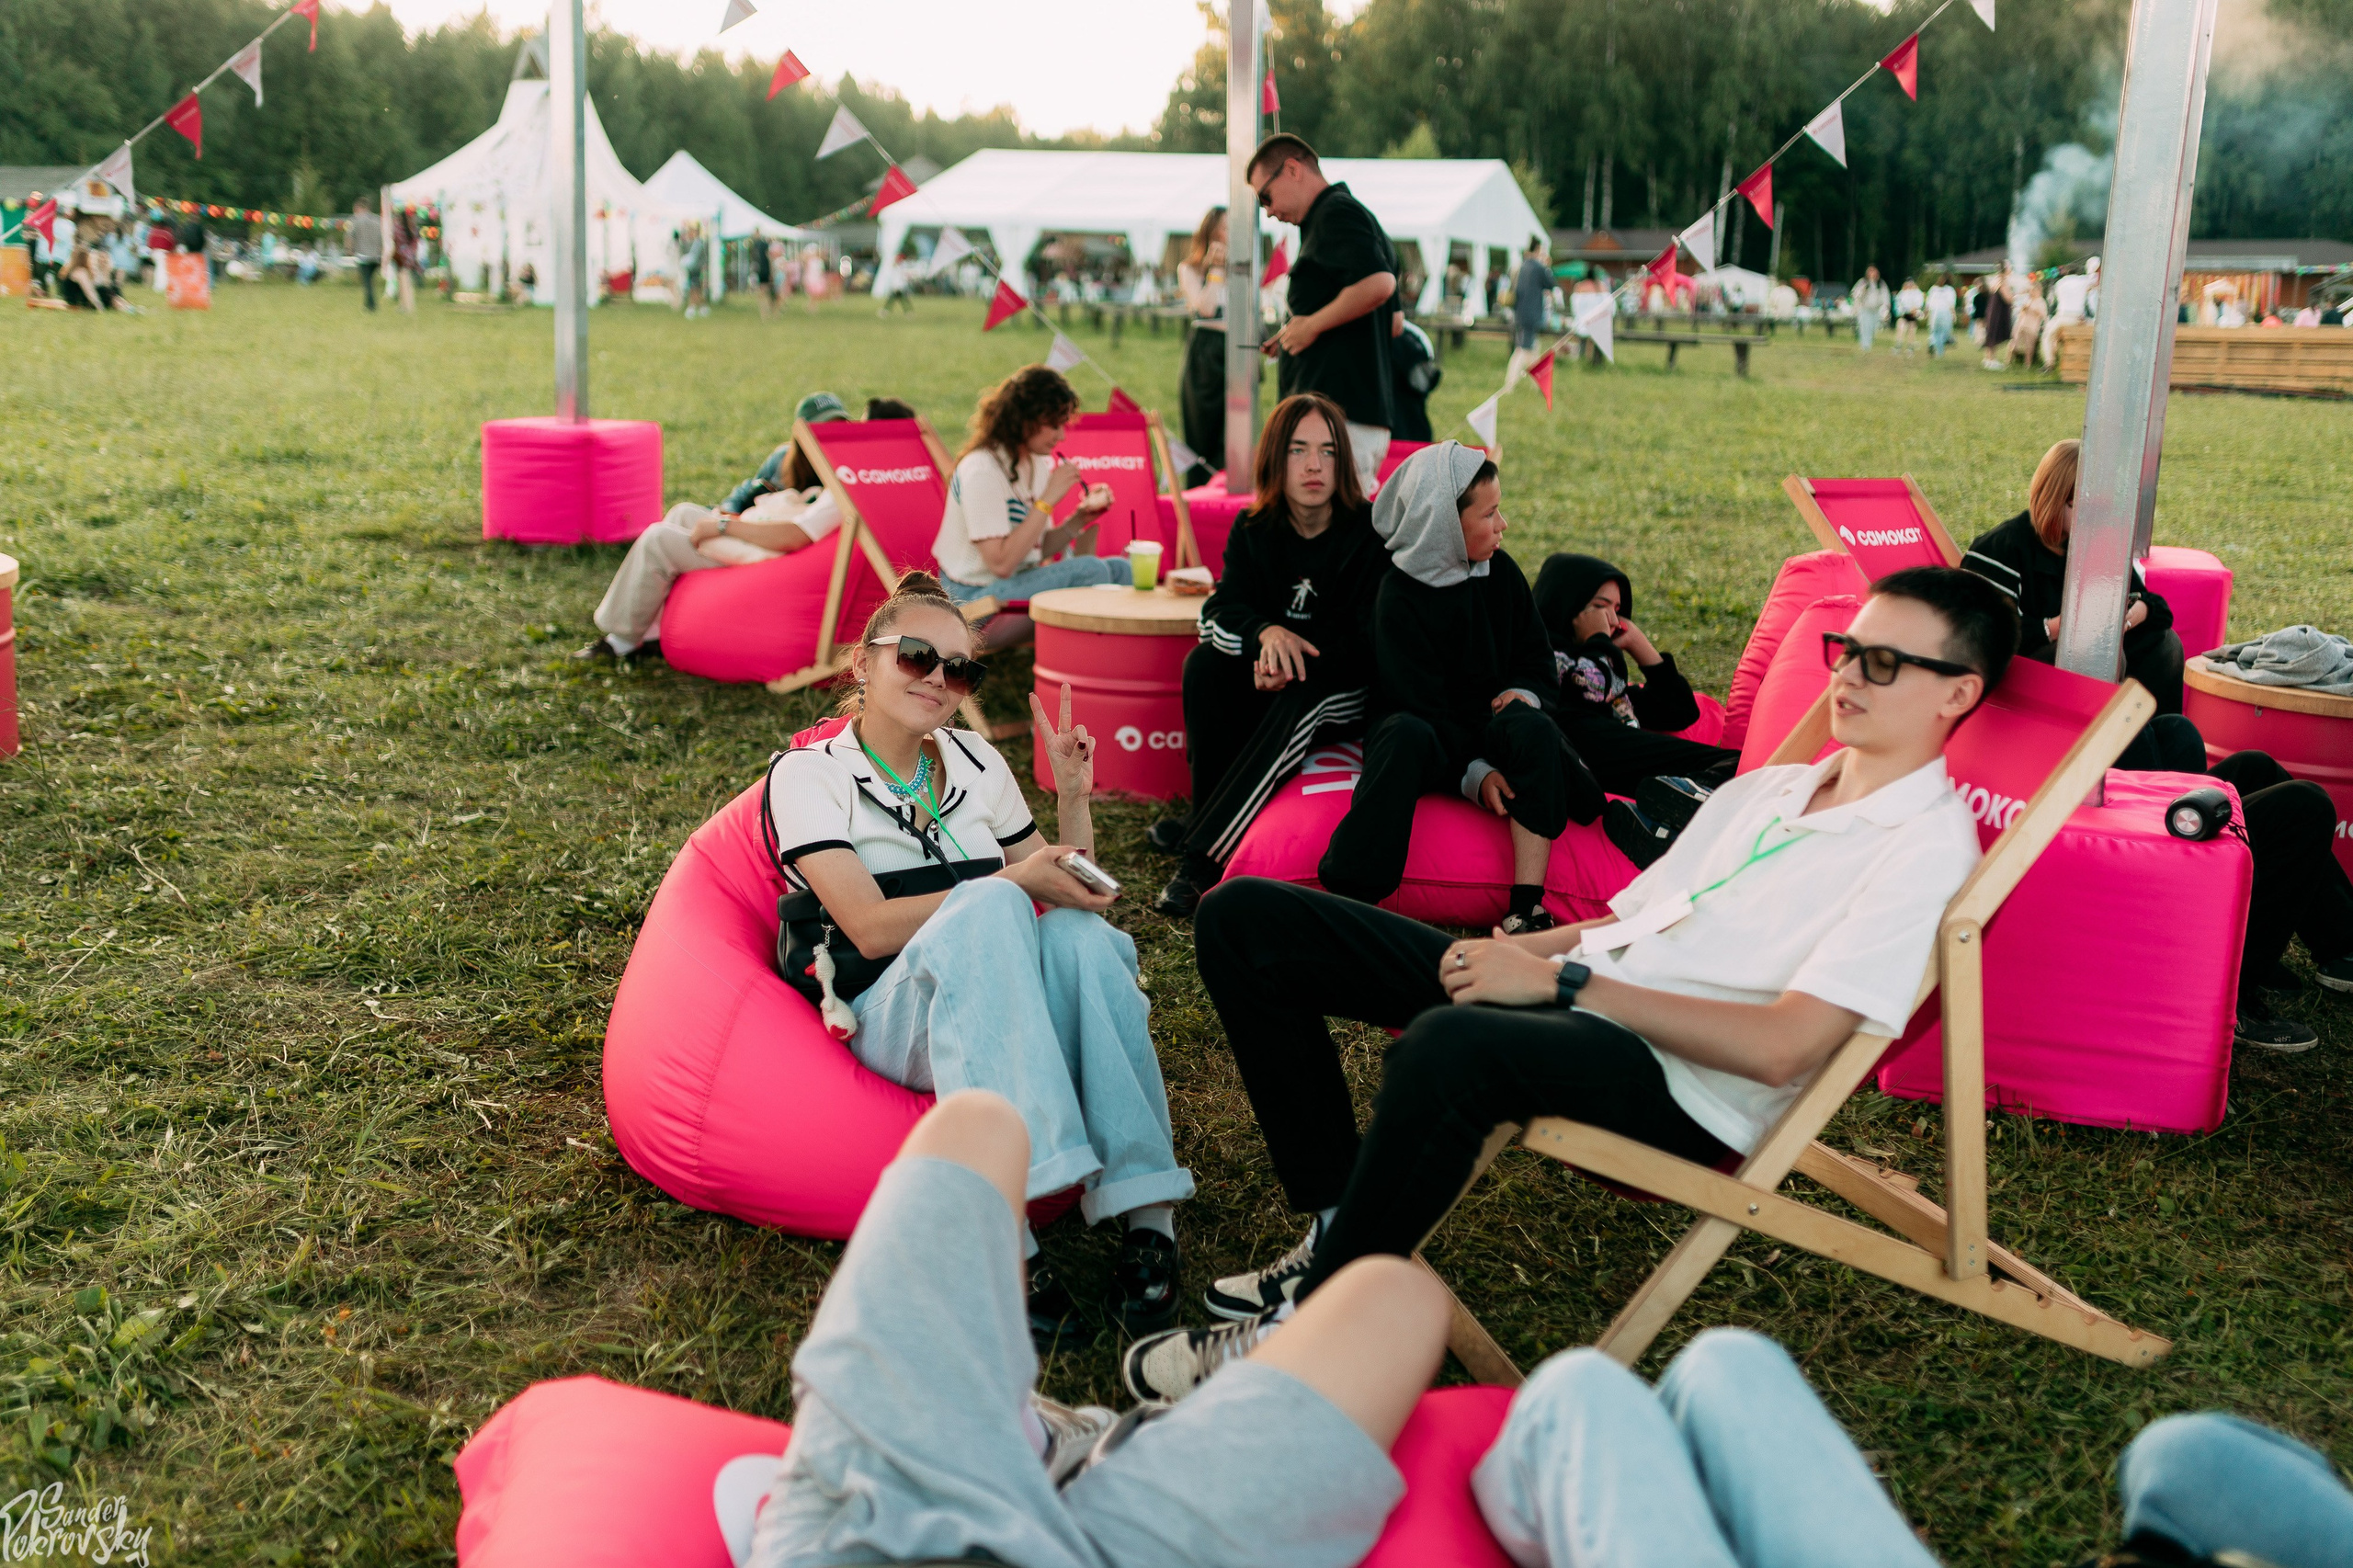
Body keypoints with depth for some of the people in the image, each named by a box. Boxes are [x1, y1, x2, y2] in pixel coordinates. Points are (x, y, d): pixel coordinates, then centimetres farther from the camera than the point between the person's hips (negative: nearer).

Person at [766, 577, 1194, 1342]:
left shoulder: (976, 762, 20)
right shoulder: (810, 774, 4)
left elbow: (1064, 889, 23)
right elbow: (870, 927, -11)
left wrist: (1073, 796, 8)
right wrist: (1014, 884, -19)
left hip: (1006, 1013, 4)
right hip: (892, 1013, -4)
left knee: (1079, 931, -30)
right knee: (986, 907, -35)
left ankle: (1146, 1212, -38)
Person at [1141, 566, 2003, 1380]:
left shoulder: (1926, 847, -5)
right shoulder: (1765, 788, 22)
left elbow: (1783, 1048, -16)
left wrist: (1563, 980, -17)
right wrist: (1516, 952, 0)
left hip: (1683, 1087, -9)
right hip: (1568, 1003, 9)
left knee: (1449, 1043, -43)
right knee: (1246, 919, 2)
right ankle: (1341, 1224, 2)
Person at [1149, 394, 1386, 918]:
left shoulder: (1372, 533, -12)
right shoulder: (1253, 531, 0)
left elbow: (1374, 641, -15)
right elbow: (1220, 609, -9)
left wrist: (1300, 660, -28)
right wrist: (1267, 633, -31)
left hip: (1352, 690, -4)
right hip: (1273, 684, 4)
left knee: (1304, 690, -36)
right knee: (1206, 662, -22)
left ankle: (1203, 849, -39)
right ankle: (1208, 820, -24)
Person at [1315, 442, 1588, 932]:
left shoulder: (1501, 571, 5)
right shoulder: (1399, 595, -11)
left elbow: (1537, 657, 13)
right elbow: (1419, 705, -15)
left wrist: (1523, 693, -11)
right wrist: (1472, 773, -24)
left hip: (1490, 720, 4)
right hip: (1432, 734, -4)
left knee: (1533, 726, -31)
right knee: (1404, 735, -38)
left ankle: (1527, 909, -34)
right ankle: (1347, 909, -41)